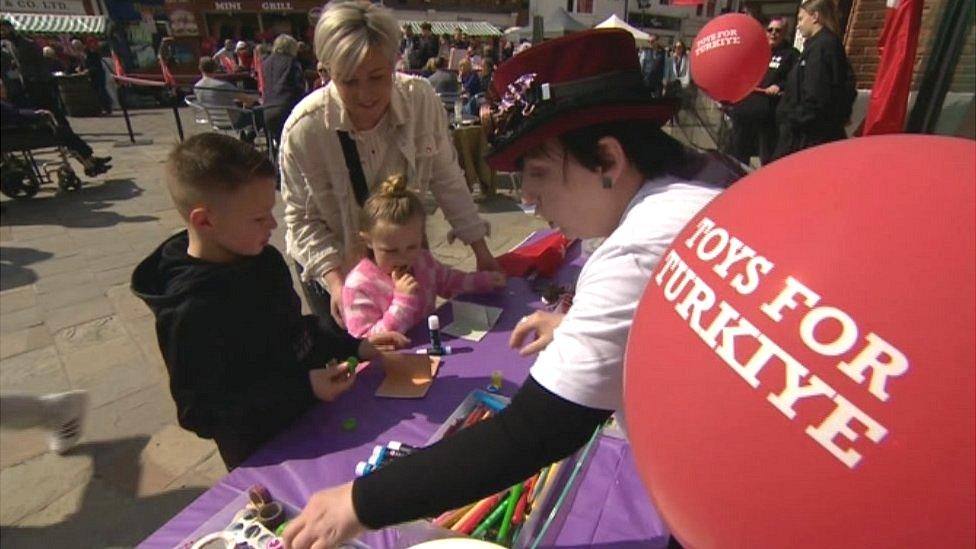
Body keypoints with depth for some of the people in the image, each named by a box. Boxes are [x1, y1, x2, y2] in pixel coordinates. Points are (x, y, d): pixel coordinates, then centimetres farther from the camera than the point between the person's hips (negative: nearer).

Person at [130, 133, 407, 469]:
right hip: (266, 457, -6)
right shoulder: (191, 314, -29)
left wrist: (352, 347, -4)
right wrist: (302, 388, -29)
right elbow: (199, 413, -23)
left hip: (311, 416, 7)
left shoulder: (264, 260, -6)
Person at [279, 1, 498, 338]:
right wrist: (335, 281, -27)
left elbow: (447, 179, -10)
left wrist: (479, 249, -8)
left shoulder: (421, 100, -21)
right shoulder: (304, 129, -26)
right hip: (329, 263, -2)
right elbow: (302, 219, -15)